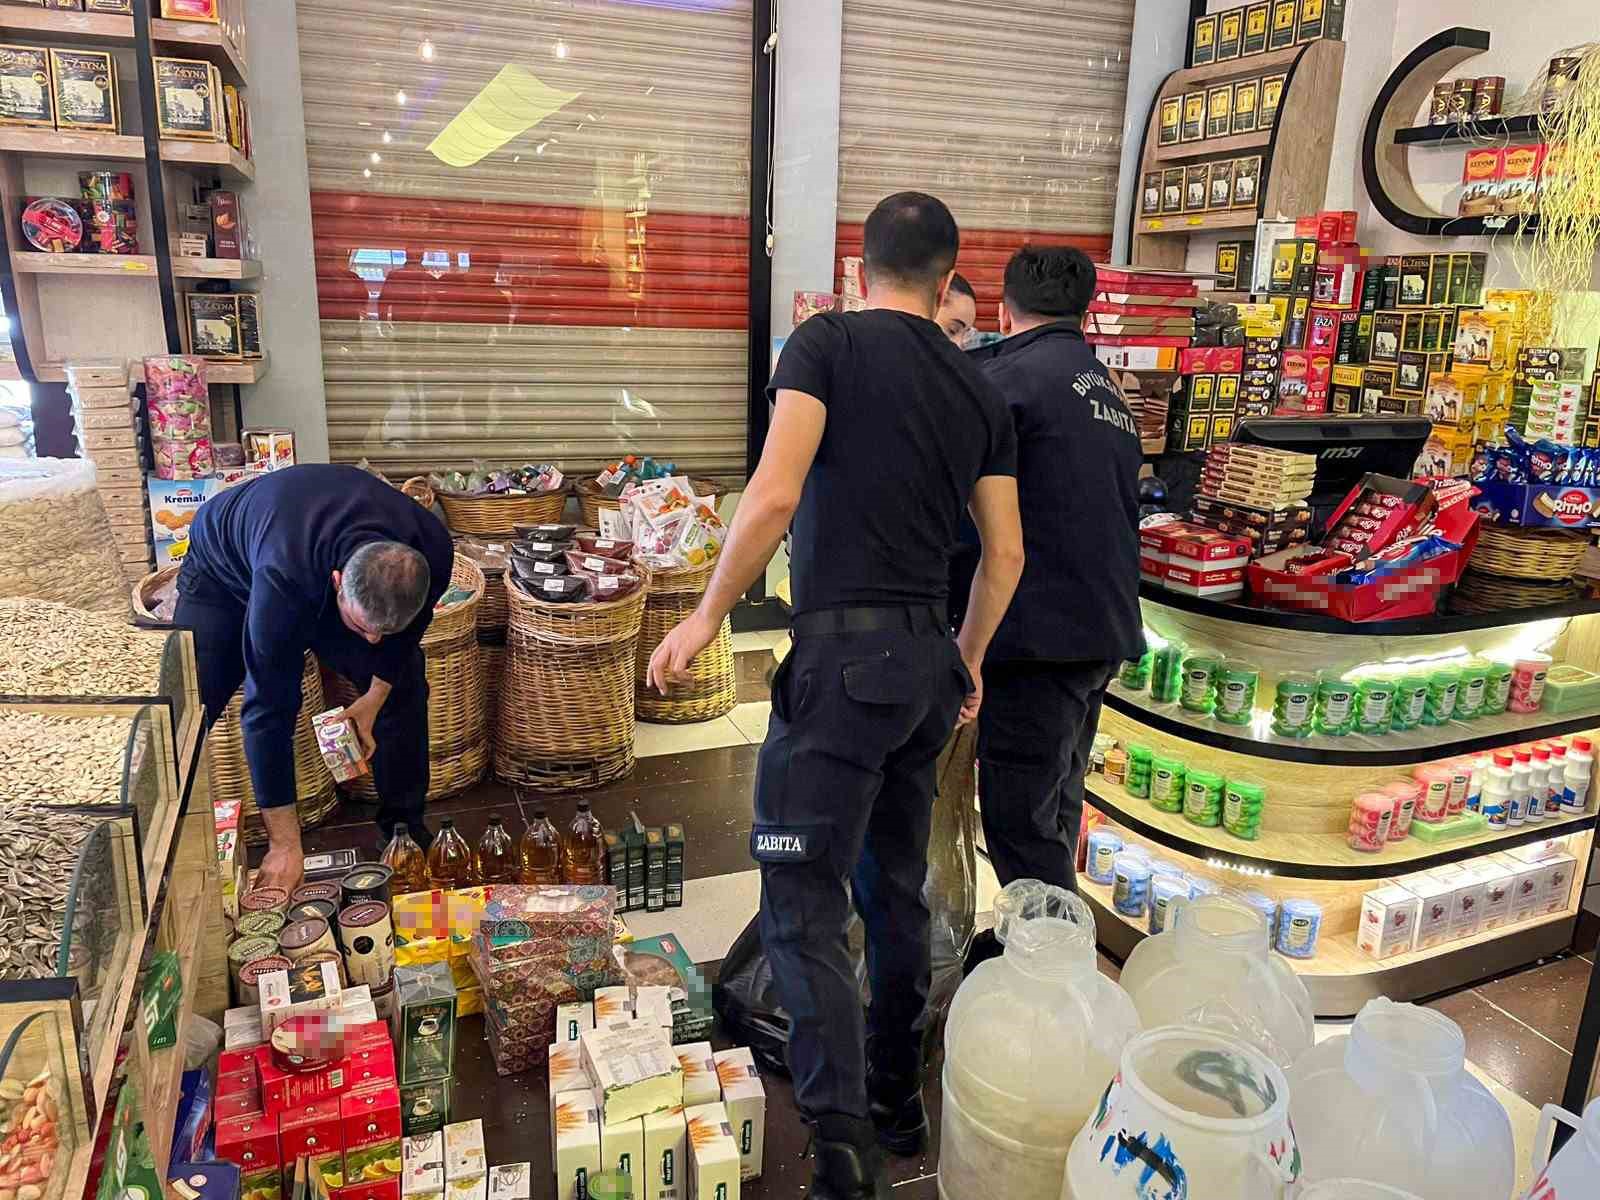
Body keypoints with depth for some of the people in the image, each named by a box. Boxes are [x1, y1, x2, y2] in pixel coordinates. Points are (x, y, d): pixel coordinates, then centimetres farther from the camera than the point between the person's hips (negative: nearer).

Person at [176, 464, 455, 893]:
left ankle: (404, 825, 13)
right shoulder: (283, 582, -47)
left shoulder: (432, 552, -35)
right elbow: (269, 709, -40)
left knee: (403, 689, -6)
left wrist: (375, 696, -17)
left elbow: (410, 624, -8)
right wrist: (284, 844, -37)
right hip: (226, 569, -3)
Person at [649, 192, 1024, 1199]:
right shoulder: (980, 390, 11)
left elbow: (774, 497, -17)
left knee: (803, 902, -1)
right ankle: (899, 1100, 32)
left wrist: (706, 619, -5)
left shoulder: (829, 341, -5)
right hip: (930, 662, 7)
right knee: (896, 886, 18)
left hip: (844, 656, -6)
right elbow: (1006, 555, 12)